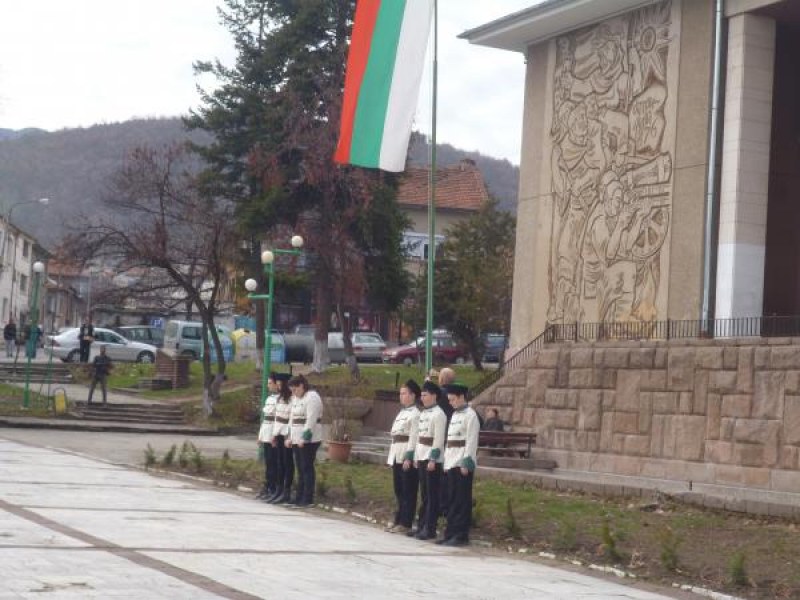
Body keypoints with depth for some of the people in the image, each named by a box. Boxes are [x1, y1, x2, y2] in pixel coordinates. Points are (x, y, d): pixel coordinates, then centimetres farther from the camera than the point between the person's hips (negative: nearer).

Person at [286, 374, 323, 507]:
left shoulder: (312, 398, -12)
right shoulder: (296, 399, 17)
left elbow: (311, 420, -19)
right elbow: (292, 419, 21)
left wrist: (304, 439, -22)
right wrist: (290, 437, 13)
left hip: (308, 440, -9)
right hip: (297, 440, 9)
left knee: (307, 468, -6)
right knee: (300, 469, 11)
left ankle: (308, 498, -4)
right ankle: (299, 497, 16)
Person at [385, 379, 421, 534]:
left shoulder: (415, 414, -9)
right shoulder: (401, 413, 19)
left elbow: (414, 437, -16)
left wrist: (409, 457, -21)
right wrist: (391, 458, 17)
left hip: (407, 457, -9)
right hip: (397, 456, 9)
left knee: (408, 492, -4)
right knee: (398, 491, 13)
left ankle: (405, 523, -1)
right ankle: (399, 520, 20)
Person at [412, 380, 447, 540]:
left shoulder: (438, 414, -11)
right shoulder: (423, 413, 16)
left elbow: (439, 439, -16)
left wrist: (433, 460, -19)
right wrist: (416, 457, 16)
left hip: (432, 459, -9)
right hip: (422, 458, 9)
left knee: (432, 496, -4)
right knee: (424, 494, 12)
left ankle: (430, 529, -2)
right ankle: (422, 526, 17)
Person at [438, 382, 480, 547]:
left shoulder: (470, 415, -8)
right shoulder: (455, 415, 18)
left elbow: (472, 441, -14)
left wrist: (466, 464, -19)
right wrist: (446, 463, 17)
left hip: (462, 464, -8)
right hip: (451, 463, 8)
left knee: (462, 500, -5)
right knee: (452, 500, 9)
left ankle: (461, 536, -2)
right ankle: (451, 533, 14)